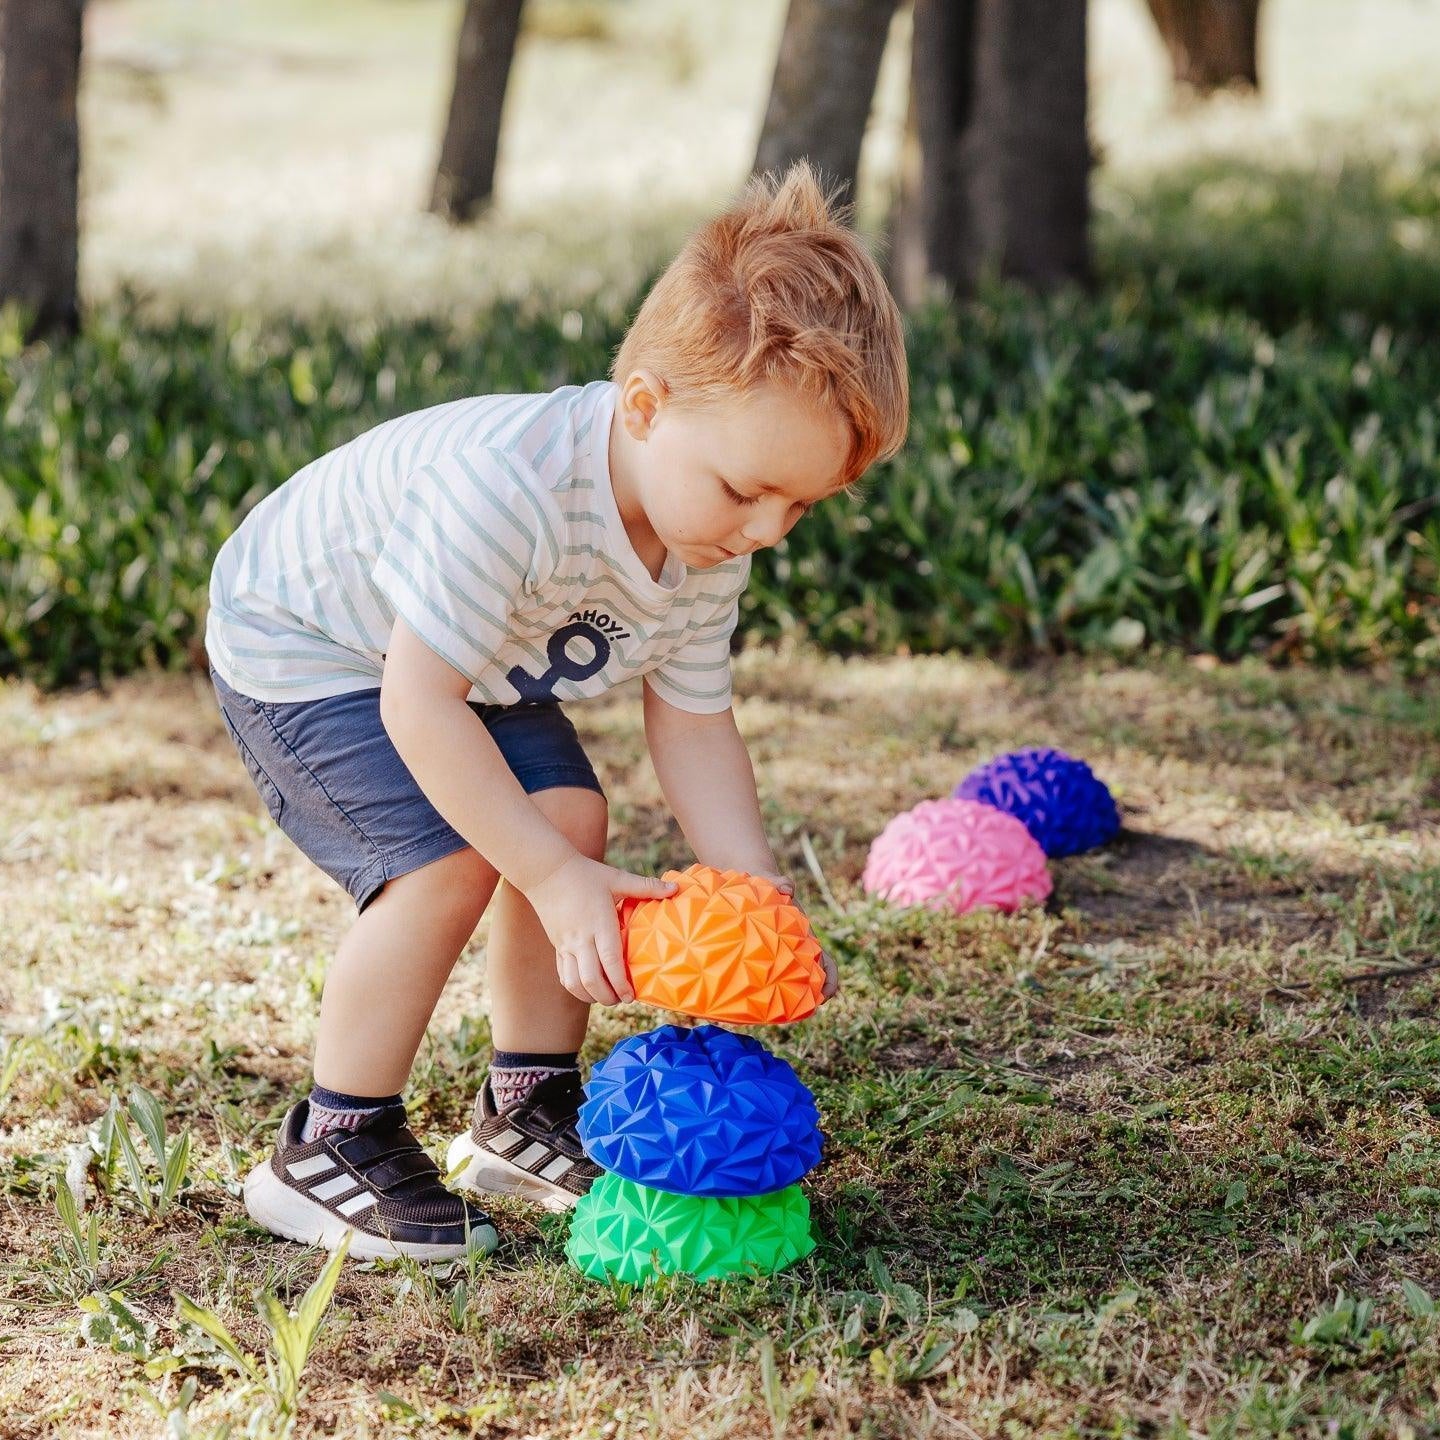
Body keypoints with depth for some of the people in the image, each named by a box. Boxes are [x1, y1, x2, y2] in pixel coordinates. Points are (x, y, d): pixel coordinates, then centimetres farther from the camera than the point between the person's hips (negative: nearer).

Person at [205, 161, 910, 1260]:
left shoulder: (712, 546, -16)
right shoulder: (506, 489, -42)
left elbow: (692, 722, -6)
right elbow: (419, 704, -37)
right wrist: (558, 880, -36)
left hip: (483, 658, 8)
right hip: (298, 642, -7)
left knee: (571, 816, -7)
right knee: (448, 861, -21)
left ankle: (526, 1109, 12)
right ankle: (327, 1150, -6)